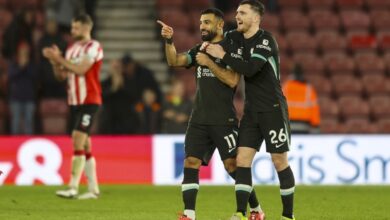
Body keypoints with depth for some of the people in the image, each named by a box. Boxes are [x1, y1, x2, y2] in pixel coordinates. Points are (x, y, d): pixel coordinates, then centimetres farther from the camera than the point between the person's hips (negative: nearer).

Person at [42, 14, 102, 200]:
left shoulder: (93, 47, -9)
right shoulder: (72, 48, 15)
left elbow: (80, 70, -21)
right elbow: (61, 75, 15)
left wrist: (59, 58, -17)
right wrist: (54, 61, -3)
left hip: (89, 101, -8)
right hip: (74, 101, 8)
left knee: (78, 141, -15)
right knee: (85, 145, 8)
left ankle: (73, 188, -18)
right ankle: (93, 189, 12)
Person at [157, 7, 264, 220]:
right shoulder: (199, 50, 16)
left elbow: (232, 80, -14)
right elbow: (174, 61, 3)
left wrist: (209, 63, -15)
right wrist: (169, 41, -12)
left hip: (223, 120, -6)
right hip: (199, 119, 6)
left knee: (233, 165, -5)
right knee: (190, 163, -5)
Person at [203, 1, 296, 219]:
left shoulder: (266, 40, -14)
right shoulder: (235, 38, 7)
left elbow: (250, 69, -25)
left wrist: (223, 55, -18)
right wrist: (208, 45, 10)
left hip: (273, 110, -7)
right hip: (251, 111, 7)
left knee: (280, 162, -1)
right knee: (242, 159, -4)